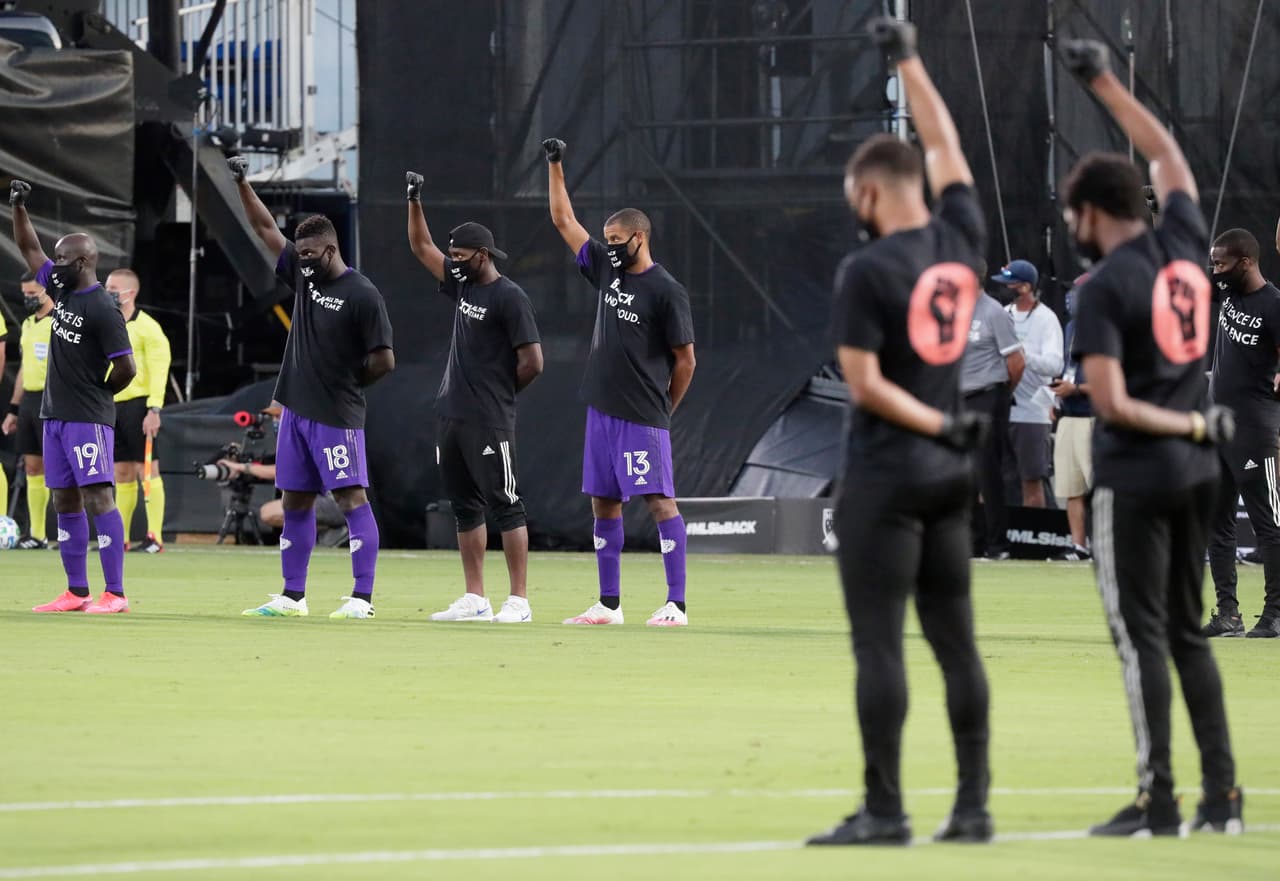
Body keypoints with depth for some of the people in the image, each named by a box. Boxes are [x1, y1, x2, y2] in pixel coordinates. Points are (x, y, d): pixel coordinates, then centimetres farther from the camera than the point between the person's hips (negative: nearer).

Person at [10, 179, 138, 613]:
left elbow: (125, 369, -16)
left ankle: (115, 594, -15)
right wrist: (18, 206, 9)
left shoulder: (102, 310, -15)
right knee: (65, 503, 10)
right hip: (55, 414, 9)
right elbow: (29, 249, 19)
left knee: (97, 497, -12)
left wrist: (98, 394, -1)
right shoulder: (61, 291, 10)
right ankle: (76, 592, 14)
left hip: (88, 418, -9)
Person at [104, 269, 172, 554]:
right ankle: (119, 537, 9)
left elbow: (158, 370, -13)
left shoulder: (147, 327, -7)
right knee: (122, 474, 8)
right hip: (113, 407, 7)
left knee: (146, 469, -8)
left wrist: (154, 410, -20)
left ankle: (155, 538, -8)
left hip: (138, 404, -7)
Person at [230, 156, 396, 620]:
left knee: (351, 499, -9)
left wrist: (348, 386, -1)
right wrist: (242, 184, 7)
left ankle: (362, 598, -12)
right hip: (296, 408, 8)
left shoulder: (362, 295, -12)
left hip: (336, 416, -8)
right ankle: (292, 596, 18)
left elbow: (383, 361, -13)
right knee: (295, 503, 11)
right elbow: (266, 227, 14)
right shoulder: (304, 276, 9)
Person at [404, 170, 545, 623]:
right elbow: (421, 247, 21)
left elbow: (532, 362, -15)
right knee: (465, 506, 10)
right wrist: (414, 200, 10)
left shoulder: (510, 298, -11)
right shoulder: (462, 285, 12)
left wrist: (500, 394, -2)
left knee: (505, 505, -7)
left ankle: (519, 600, -9)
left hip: (489, 422, -9)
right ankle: (474, 599, 15)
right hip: (451, 416, 9)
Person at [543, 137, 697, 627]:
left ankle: (676, 605, -11)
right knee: (603, 504, 10)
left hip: (642, 416, -8)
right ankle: (609, 604, 16)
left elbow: (685, 361, -6)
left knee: (659, 500, -8)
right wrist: (555, 166, 14)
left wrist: (663, 410, -1)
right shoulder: (607, 270, 11)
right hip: (602, 410, 8)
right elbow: (564, 220, 18)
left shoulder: (666, 291, -9)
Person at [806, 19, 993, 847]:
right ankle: (974, 806, 8)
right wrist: (908, 59, 25)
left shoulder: (868, 270, -13)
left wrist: (943, 427, -9)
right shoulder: (963, 239, 3)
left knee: (878, 643, -4)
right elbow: (944, 142, 17)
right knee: (956, 640, 8)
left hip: (887, 477, -7)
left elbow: (865, 382, -16)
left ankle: (885, 810, -5)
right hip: (950, 478, 7)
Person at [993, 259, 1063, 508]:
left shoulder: (1046, 319, -5)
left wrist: (1024, 355, -32)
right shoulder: (1003, 315, 13)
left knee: (1032, 479, -1)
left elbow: (1054, 364, -17)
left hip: (1031, 410, -6)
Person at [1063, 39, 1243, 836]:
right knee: (1188, 632, 13)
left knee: (1142, 635, -3)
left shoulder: (1106, 286, -14)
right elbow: (1168, 153, 22)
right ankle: (1222, 794, 11)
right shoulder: (1185, 244, 4)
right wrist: (1104, 83, 28)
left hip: (1136, 477, -7)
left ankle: (1159, 801, -5)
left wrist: (1194, 425, -9)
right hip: (1197, 472, 7)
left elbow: (1111, 405, -20)